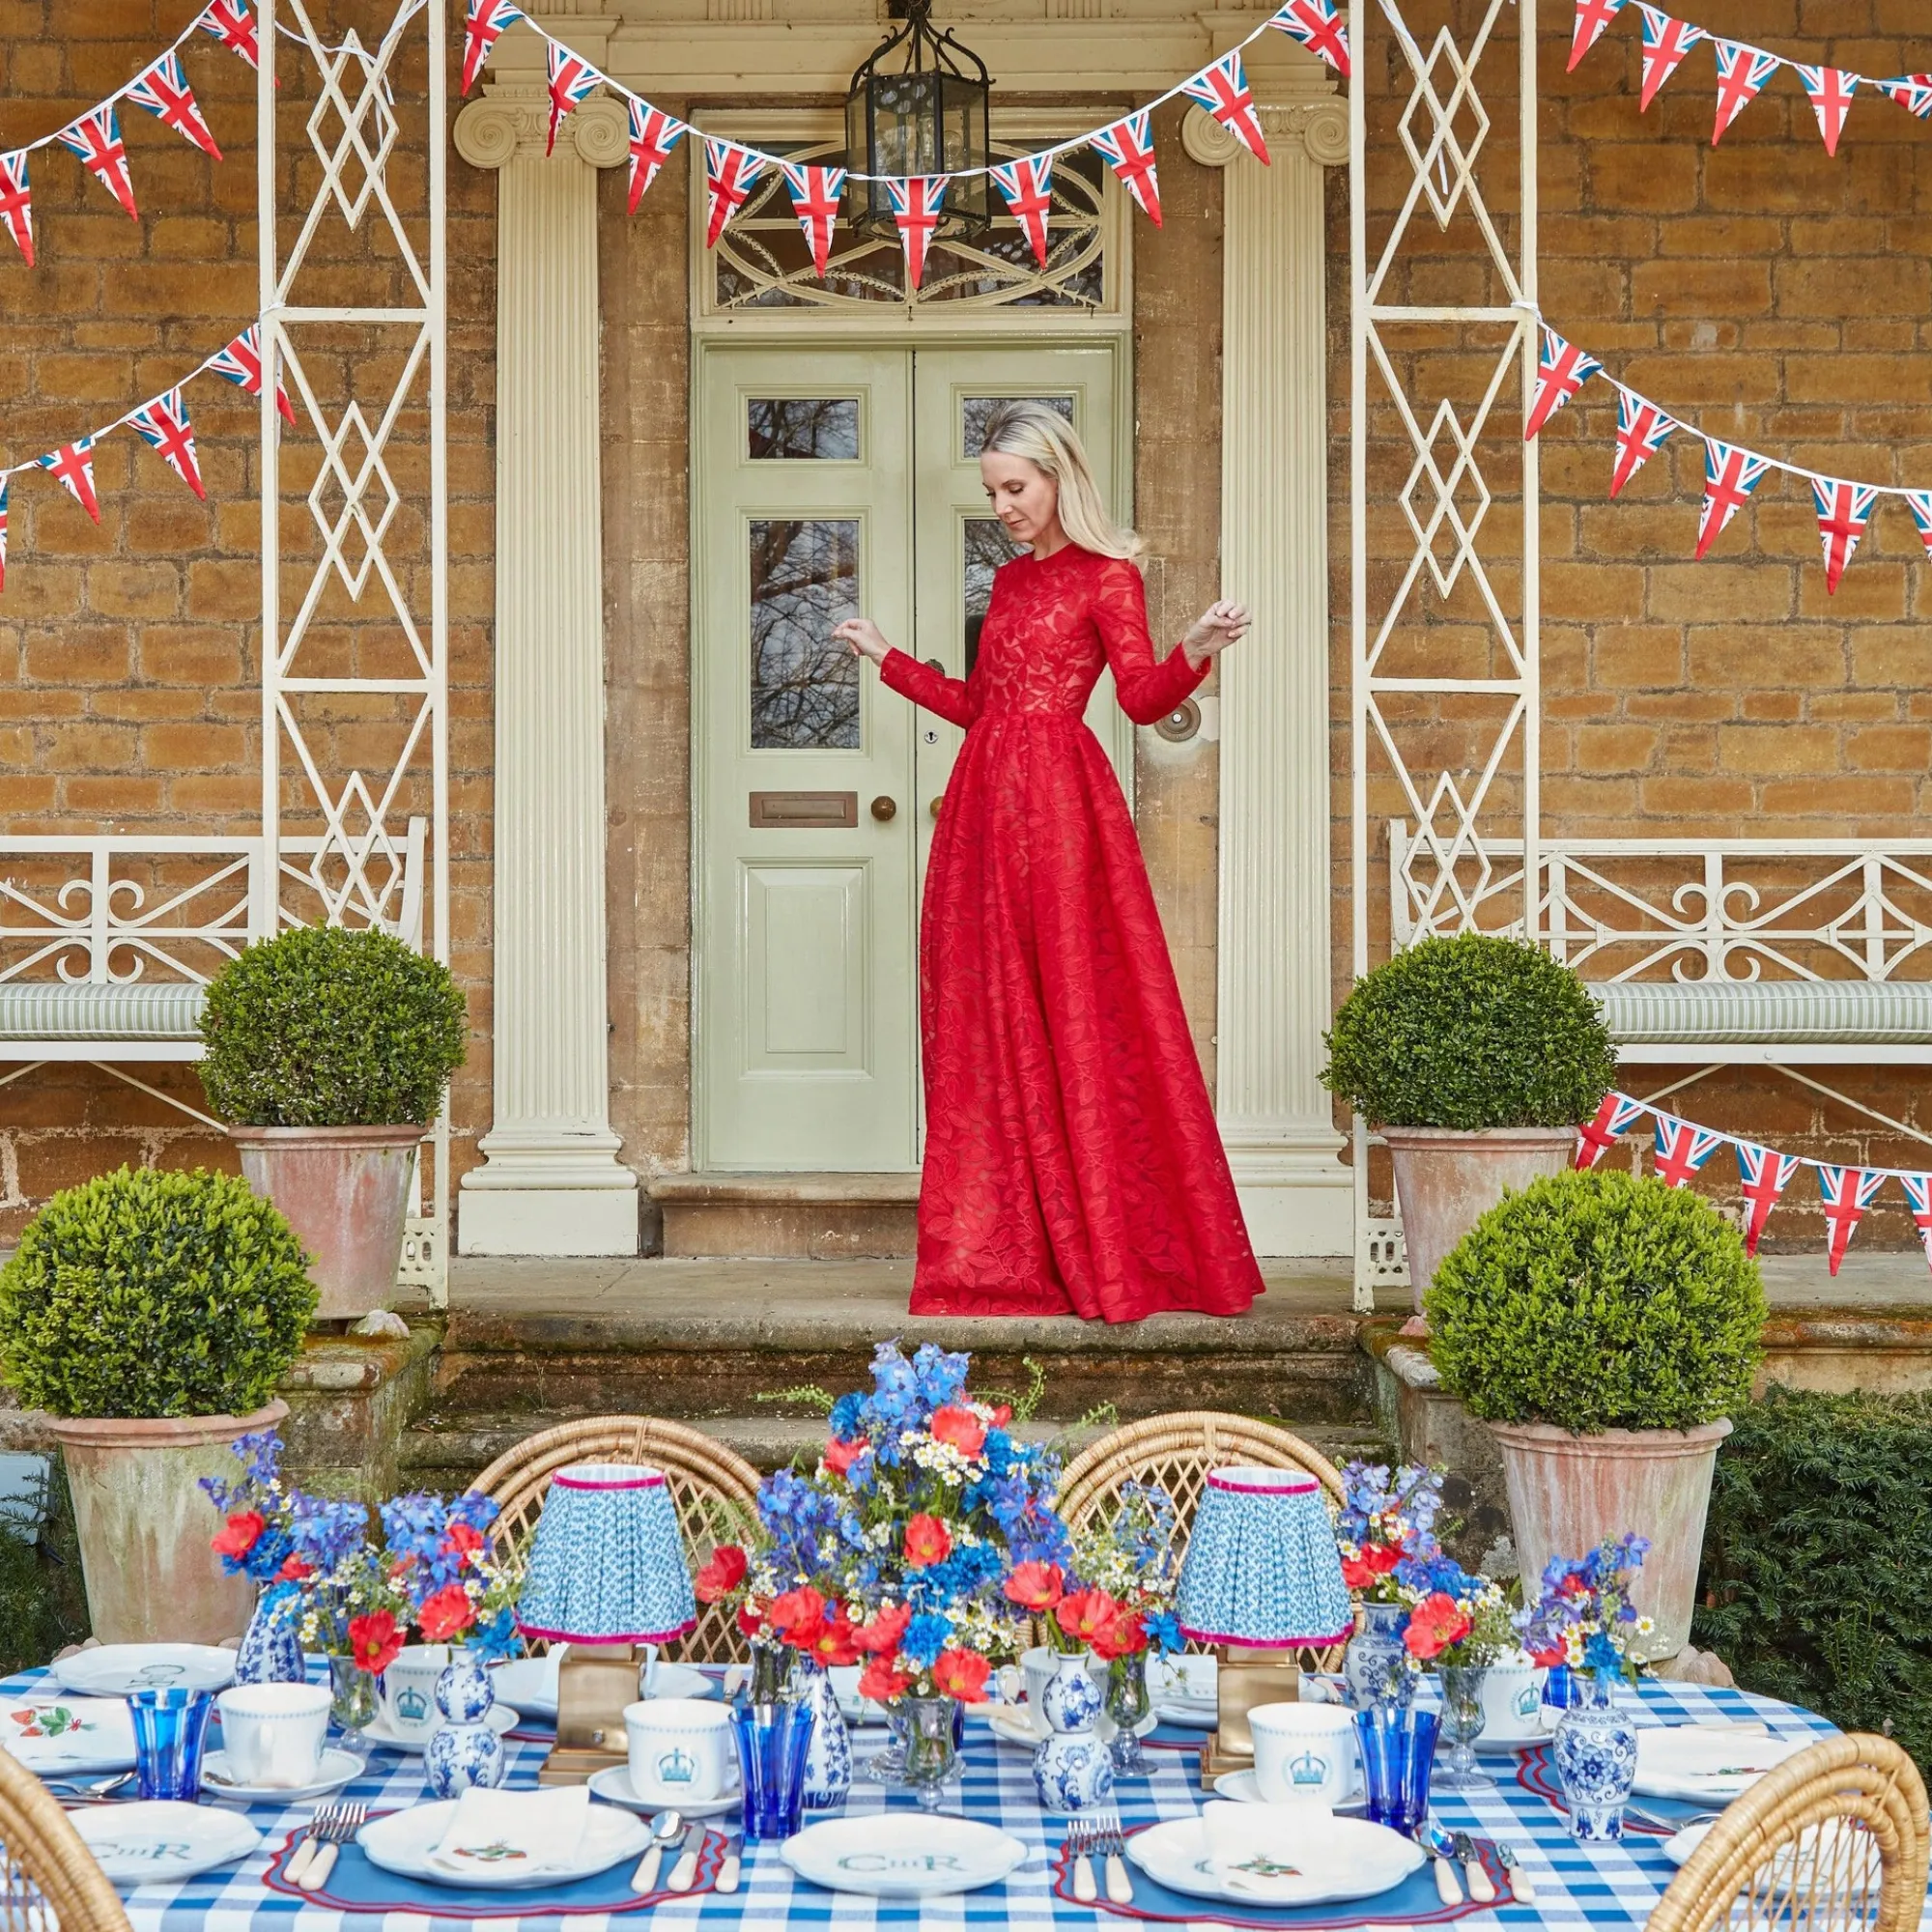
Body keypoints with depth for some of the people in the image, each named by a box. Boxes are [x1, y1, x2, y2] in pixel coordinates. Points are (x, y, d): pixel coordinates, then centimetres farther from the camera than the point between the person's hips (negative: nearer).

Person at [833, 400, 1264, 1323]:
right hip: (986, 798, 7)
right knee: (985, 1024, 4)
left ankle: (1106, 1255, 0)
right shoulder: (1010, 580, 19)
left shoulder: (1107, 577, -2)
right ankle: (998, 1255, 9)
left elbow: (1142, 694, -12)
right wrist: (885, 656, 31)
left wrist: (1199, 650, -30)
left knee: (1076, 1016, -7)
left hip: (1060, 801, -7)